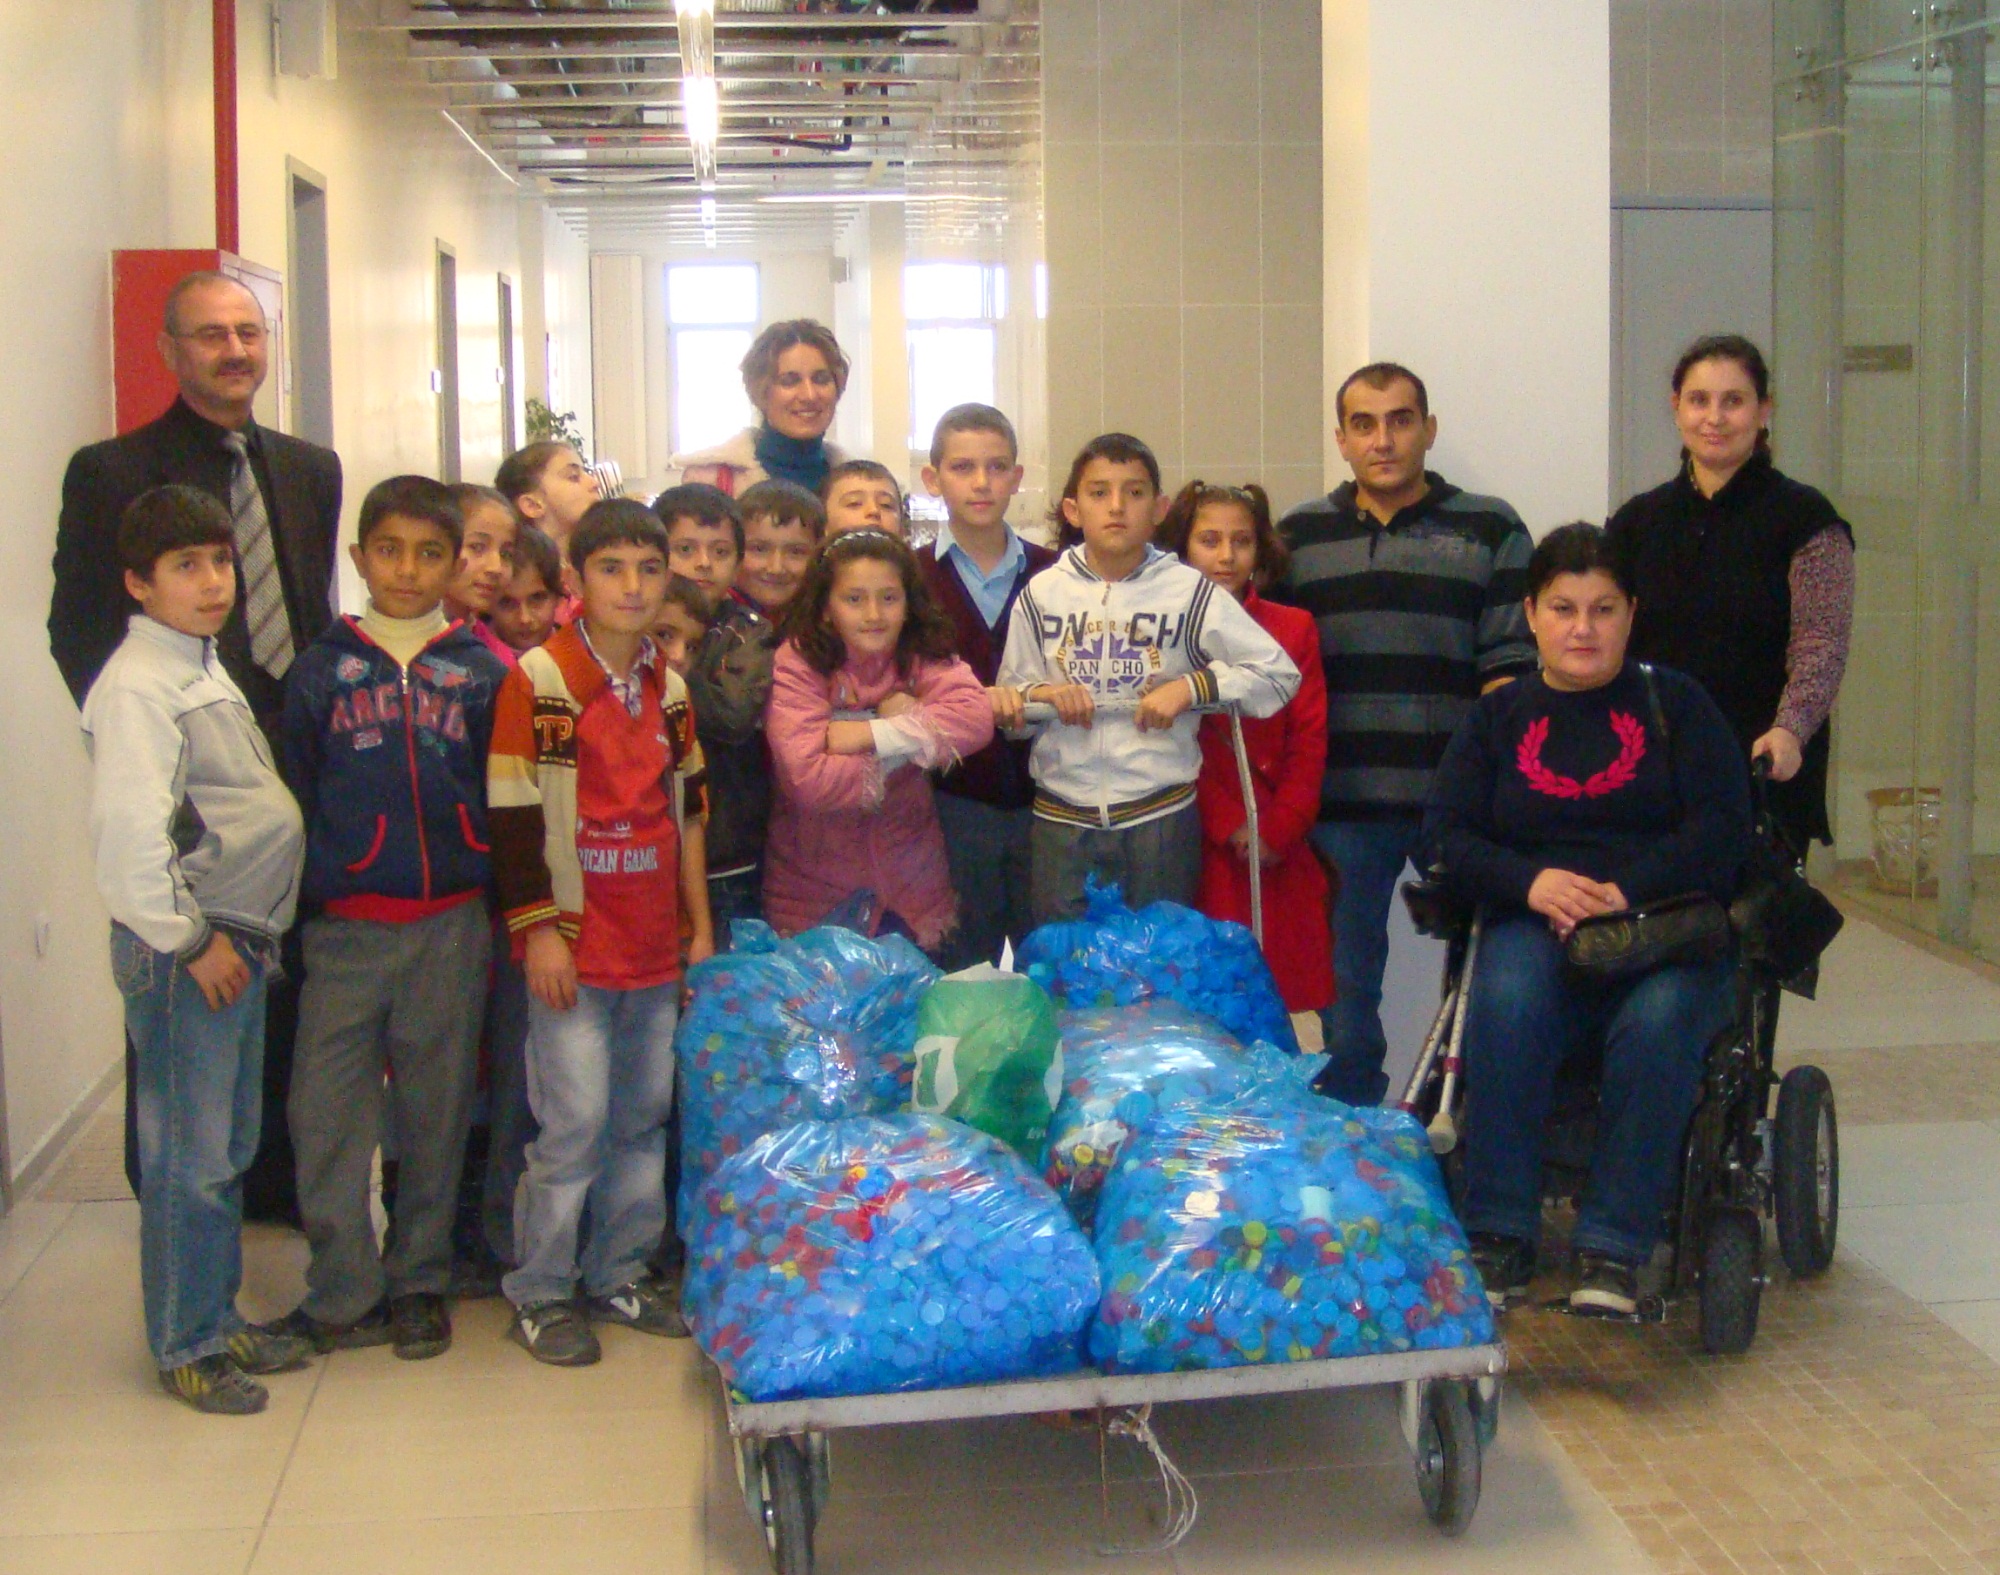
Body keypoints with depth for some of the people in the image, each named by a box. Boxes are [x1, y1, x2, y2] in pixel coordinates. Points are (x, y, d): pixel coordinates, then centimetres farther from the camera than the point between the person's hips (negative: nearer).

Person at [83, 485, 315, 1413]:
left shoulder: (206, 671, 14)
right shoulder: (136, 686, -15)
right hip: (183, 952, -9)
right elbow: (129, 835, -24)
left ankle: (220, 1320, 29)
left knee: (228, 1150, 17)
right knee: (188, 1159, -1)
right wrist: (189, 940, -18)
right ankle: (187, 1346, 11)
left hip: (239, 943, 9)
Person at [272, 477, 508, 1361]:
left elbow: (505, 799, 8)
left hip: (453, 923, 0)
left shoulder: (482, 673, 6)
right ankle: (343, 1293, 8)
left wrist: (498, 906, 2)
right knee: (327, 1108, -3)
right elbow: (291, 795, 7)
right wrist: (293, 908, 3)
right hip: (346, 924, 0)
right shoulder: (322, 668, 6)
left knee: (437, 1106, 8)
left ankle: (419, 1281, 21)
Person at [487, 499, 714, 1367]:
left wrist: (699, 925, 15)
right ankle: (540, 1292, 8)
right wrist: (539, 930, -12)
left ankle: (618, 1274, 24)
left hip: (655, 945, 6)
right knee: (574, 1119, -6)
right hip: (574, 942, -6)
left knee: (645, 1115, 11)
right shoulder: (538, 680, -7)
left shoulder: (669, 687, 12)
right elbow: (514, 817, -9)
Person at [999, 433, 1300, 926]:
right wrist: (1040, 695, -13)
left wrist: (1193, 687, -12)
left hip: (1160, 816, -1)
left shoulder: (1189, 592, -1)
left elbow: (1281, 674, -1)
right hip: (1061, 819, 1)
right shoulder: (1042, 593, 3)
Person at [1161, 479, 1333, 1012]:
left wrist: (1278, 830, -6)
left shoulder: (1293, 628, 10)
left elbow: (1309, 741, 5)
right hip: (1195, 850, -2)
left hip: (1279, 857, 2)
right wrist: (1229, 827, -9)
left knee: (1279, 993, 0)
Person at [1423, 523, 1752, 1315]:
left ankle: (1612, 1248, -26)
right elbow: (1445, 835, 6)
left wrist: (1626, 891, -16)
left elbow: (1722, 830, 0)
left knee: (1659, 1019, -35)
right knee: (1506, 999, -34)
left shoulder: (1675, 703, 12)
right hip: (1536, 926, 1)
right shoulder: (1498, 716, 17)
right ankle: (1498, 1237, -27)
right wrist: (1530, 883, -14)